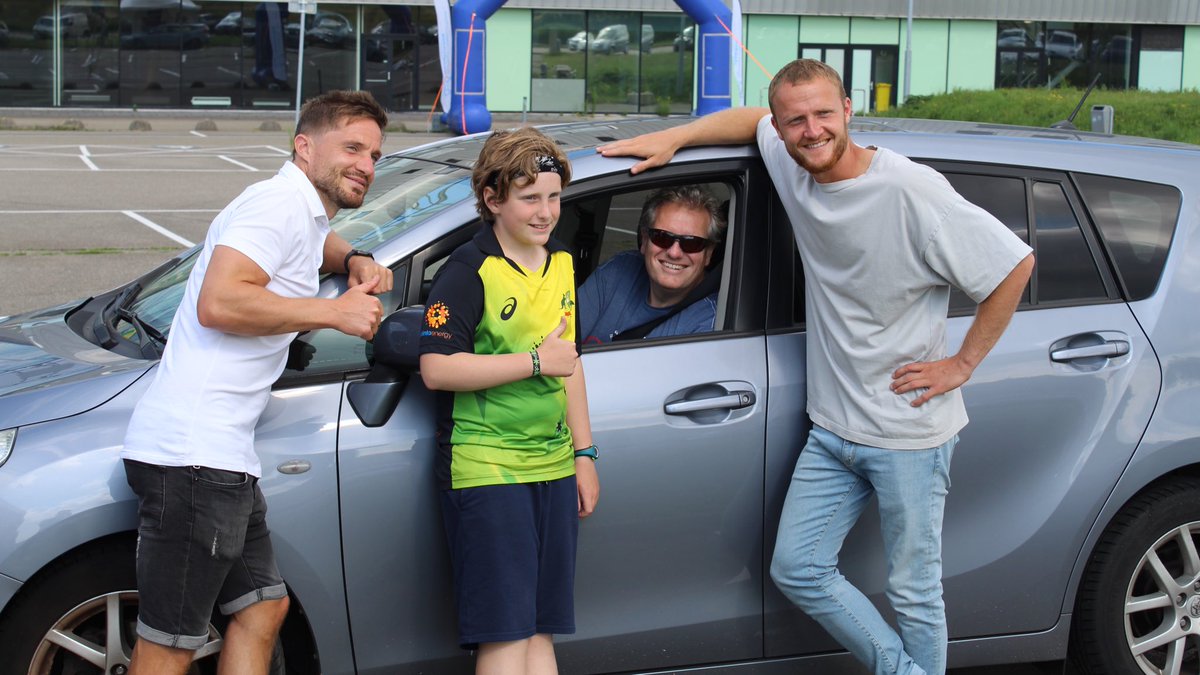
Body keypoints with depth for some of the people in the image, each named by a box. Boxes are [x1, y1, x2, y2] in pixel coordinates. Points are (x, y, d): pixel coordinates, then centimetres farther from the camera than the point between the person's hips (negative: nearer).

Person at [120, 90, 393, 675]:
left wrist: (355, 262, 23)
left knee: (262, 609, 16)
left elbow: (313, 244, 48)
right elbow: (219, 303, -22)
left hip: (223, 454, 11)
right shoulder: (281, 200, -9)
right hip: (192, 453, -11)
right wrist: (335, 312, -14)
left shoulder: (304, 213, 21)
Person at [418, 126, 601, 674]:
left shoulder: (561, 264, 14)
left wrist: (584, 453, 20)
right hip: (486, 469, -7)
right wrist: (536, 361, -17)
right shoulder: (469, 271, -11)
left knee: (539, 630, 10)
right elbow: (436, 368, -21)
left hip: (553, 469, 7)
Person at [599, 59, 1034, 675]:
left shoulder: (911, 191, -20)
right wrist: (672, 138, 10)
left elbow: (1015, 264, -15)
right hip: (832, 431, 7)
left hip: (908, 437, -7)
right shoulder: (791, 166, 0)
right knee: (796, 569, 8)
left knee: (913, 592, 4)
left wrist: (962, 364, -11)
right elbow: (752, 119, 24)